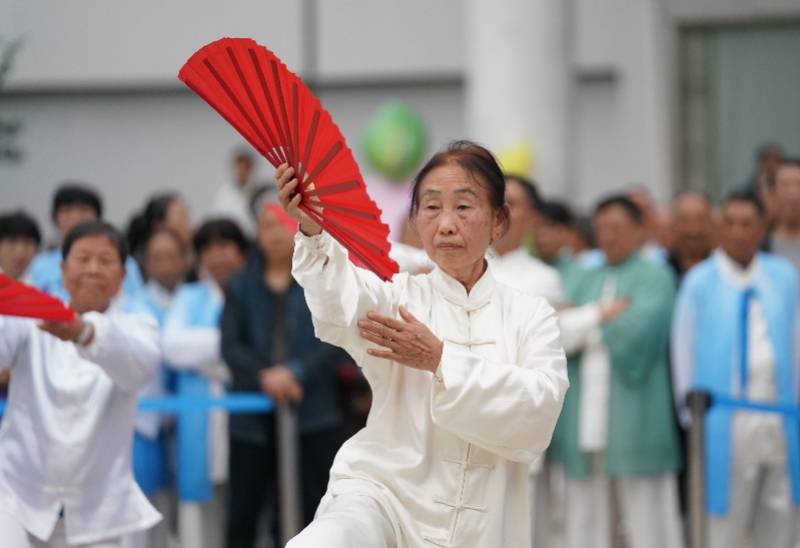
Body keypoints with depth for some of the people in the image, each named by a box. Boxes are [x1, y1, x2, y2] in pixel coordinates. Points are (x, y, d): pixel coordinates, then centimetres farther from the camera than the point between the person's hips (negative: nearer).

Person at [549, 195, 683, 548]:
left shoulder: (654, 277, 1)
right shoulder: (589, 281, 19)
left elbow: (637, 333, -13)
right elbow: (560, 336, 7)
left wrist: (586, 326, 0)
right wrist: (604, 316, -9)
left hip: (634, 422, -6)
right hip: (585, 422, 6)